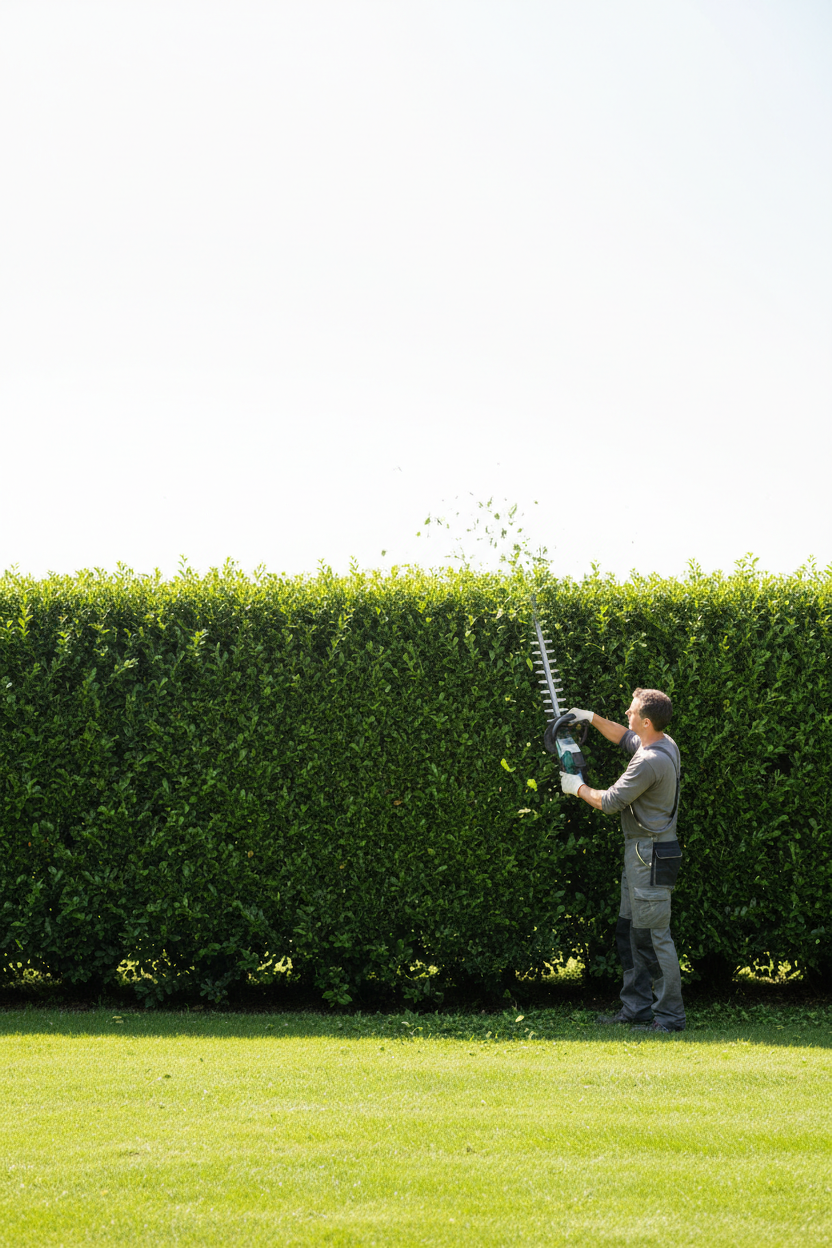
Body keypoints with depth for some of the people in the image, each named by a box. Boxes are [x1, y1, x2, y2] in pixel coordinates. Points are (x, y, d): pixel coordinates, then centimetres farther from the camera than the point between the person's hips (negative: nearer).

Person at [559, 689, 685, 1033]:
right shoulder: (665, 744, 7)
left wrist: (578, 788, 1)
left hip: (651, 856, -11)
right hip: (639, 851, 11)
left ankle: (670, 1016, -3)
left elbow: (610, 802, -16)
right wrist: (594, 719, 21)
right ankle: (636, 1007, 22)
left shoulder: (650, 762, -24)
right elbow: (625, 738, 30)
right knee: (629, 931, 16)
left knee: (653, 936, -7)